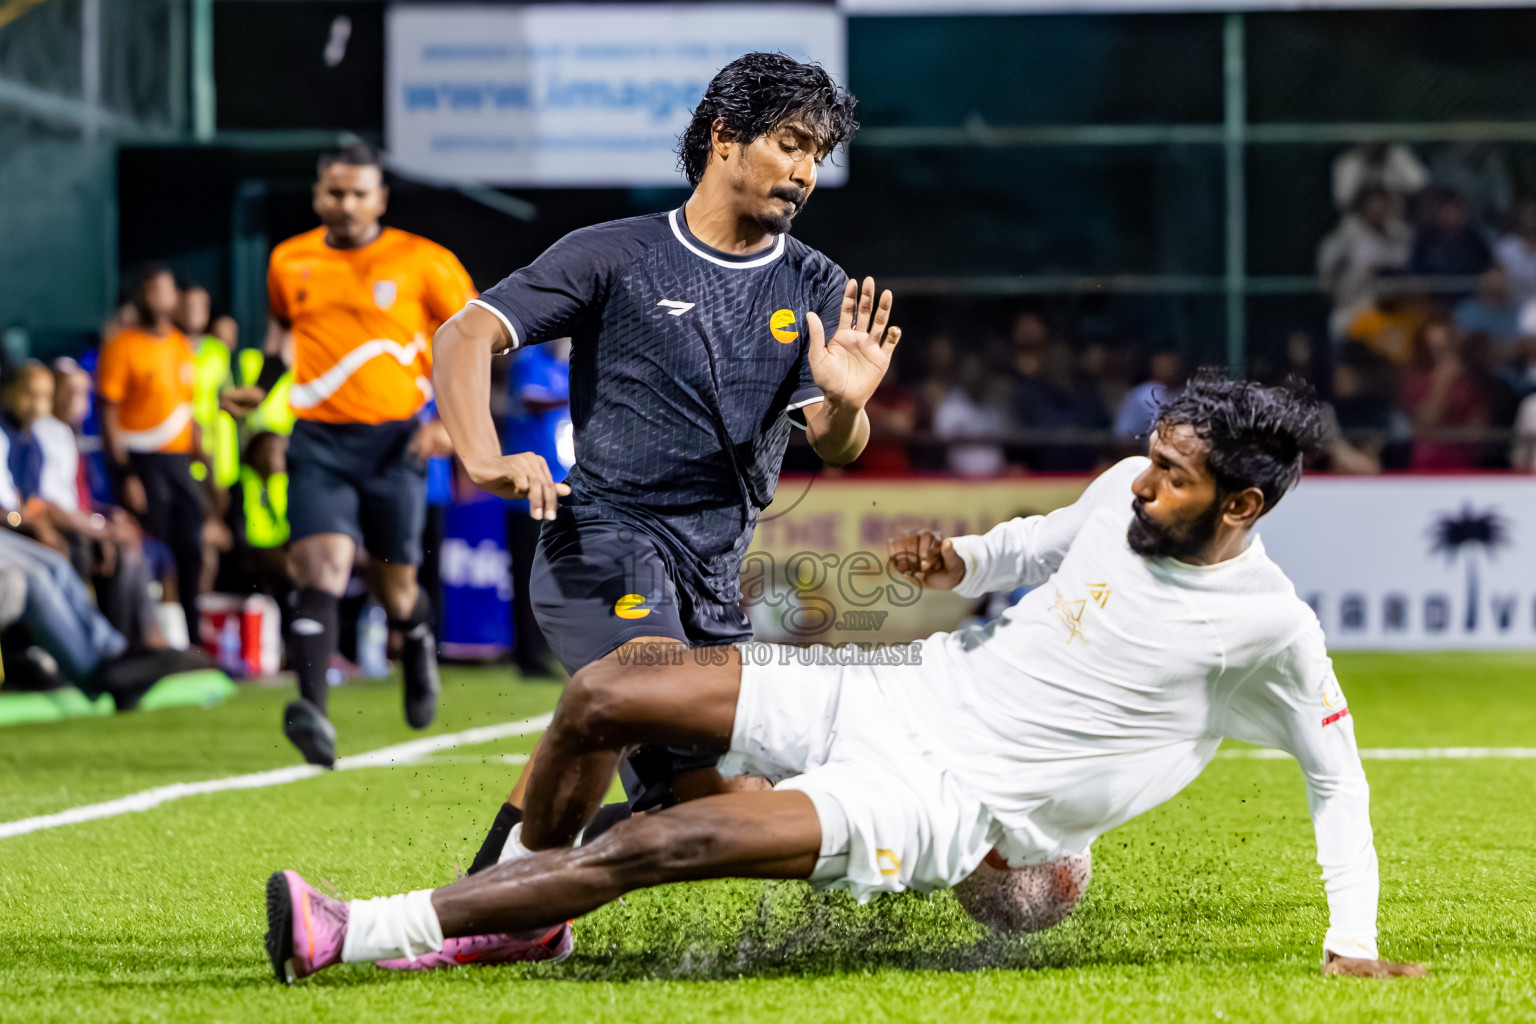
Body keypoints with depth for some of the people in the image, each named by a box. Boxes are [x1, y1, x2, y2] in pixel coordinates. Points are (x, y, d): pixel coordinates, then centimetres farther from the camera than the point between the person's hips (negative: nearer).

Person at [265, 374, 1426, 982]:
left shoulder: (1268, 626, -16)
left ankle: (361, 938, -16)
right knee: (600, 697, -3)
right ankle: (519, 923, 20)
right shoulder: (1125, 491, 0)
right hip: (915, 691, 7)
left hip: (955, 798, -7)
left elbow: (1338, 775, -2)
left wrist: (1354, 942, -6)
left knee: (658, 845, -21)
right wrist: (960, 559, 2)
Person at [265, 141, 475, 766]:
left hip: (394, 439, -1)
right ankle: (313, 714, -31)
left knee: (394, 585, 9)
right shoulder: (289, 262, 6)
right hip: (319, 441, 1)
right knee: (322, 567, -19)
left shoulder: (422, 263, -3)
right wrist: (267, 388, 17)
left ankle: (418, 645, 46)